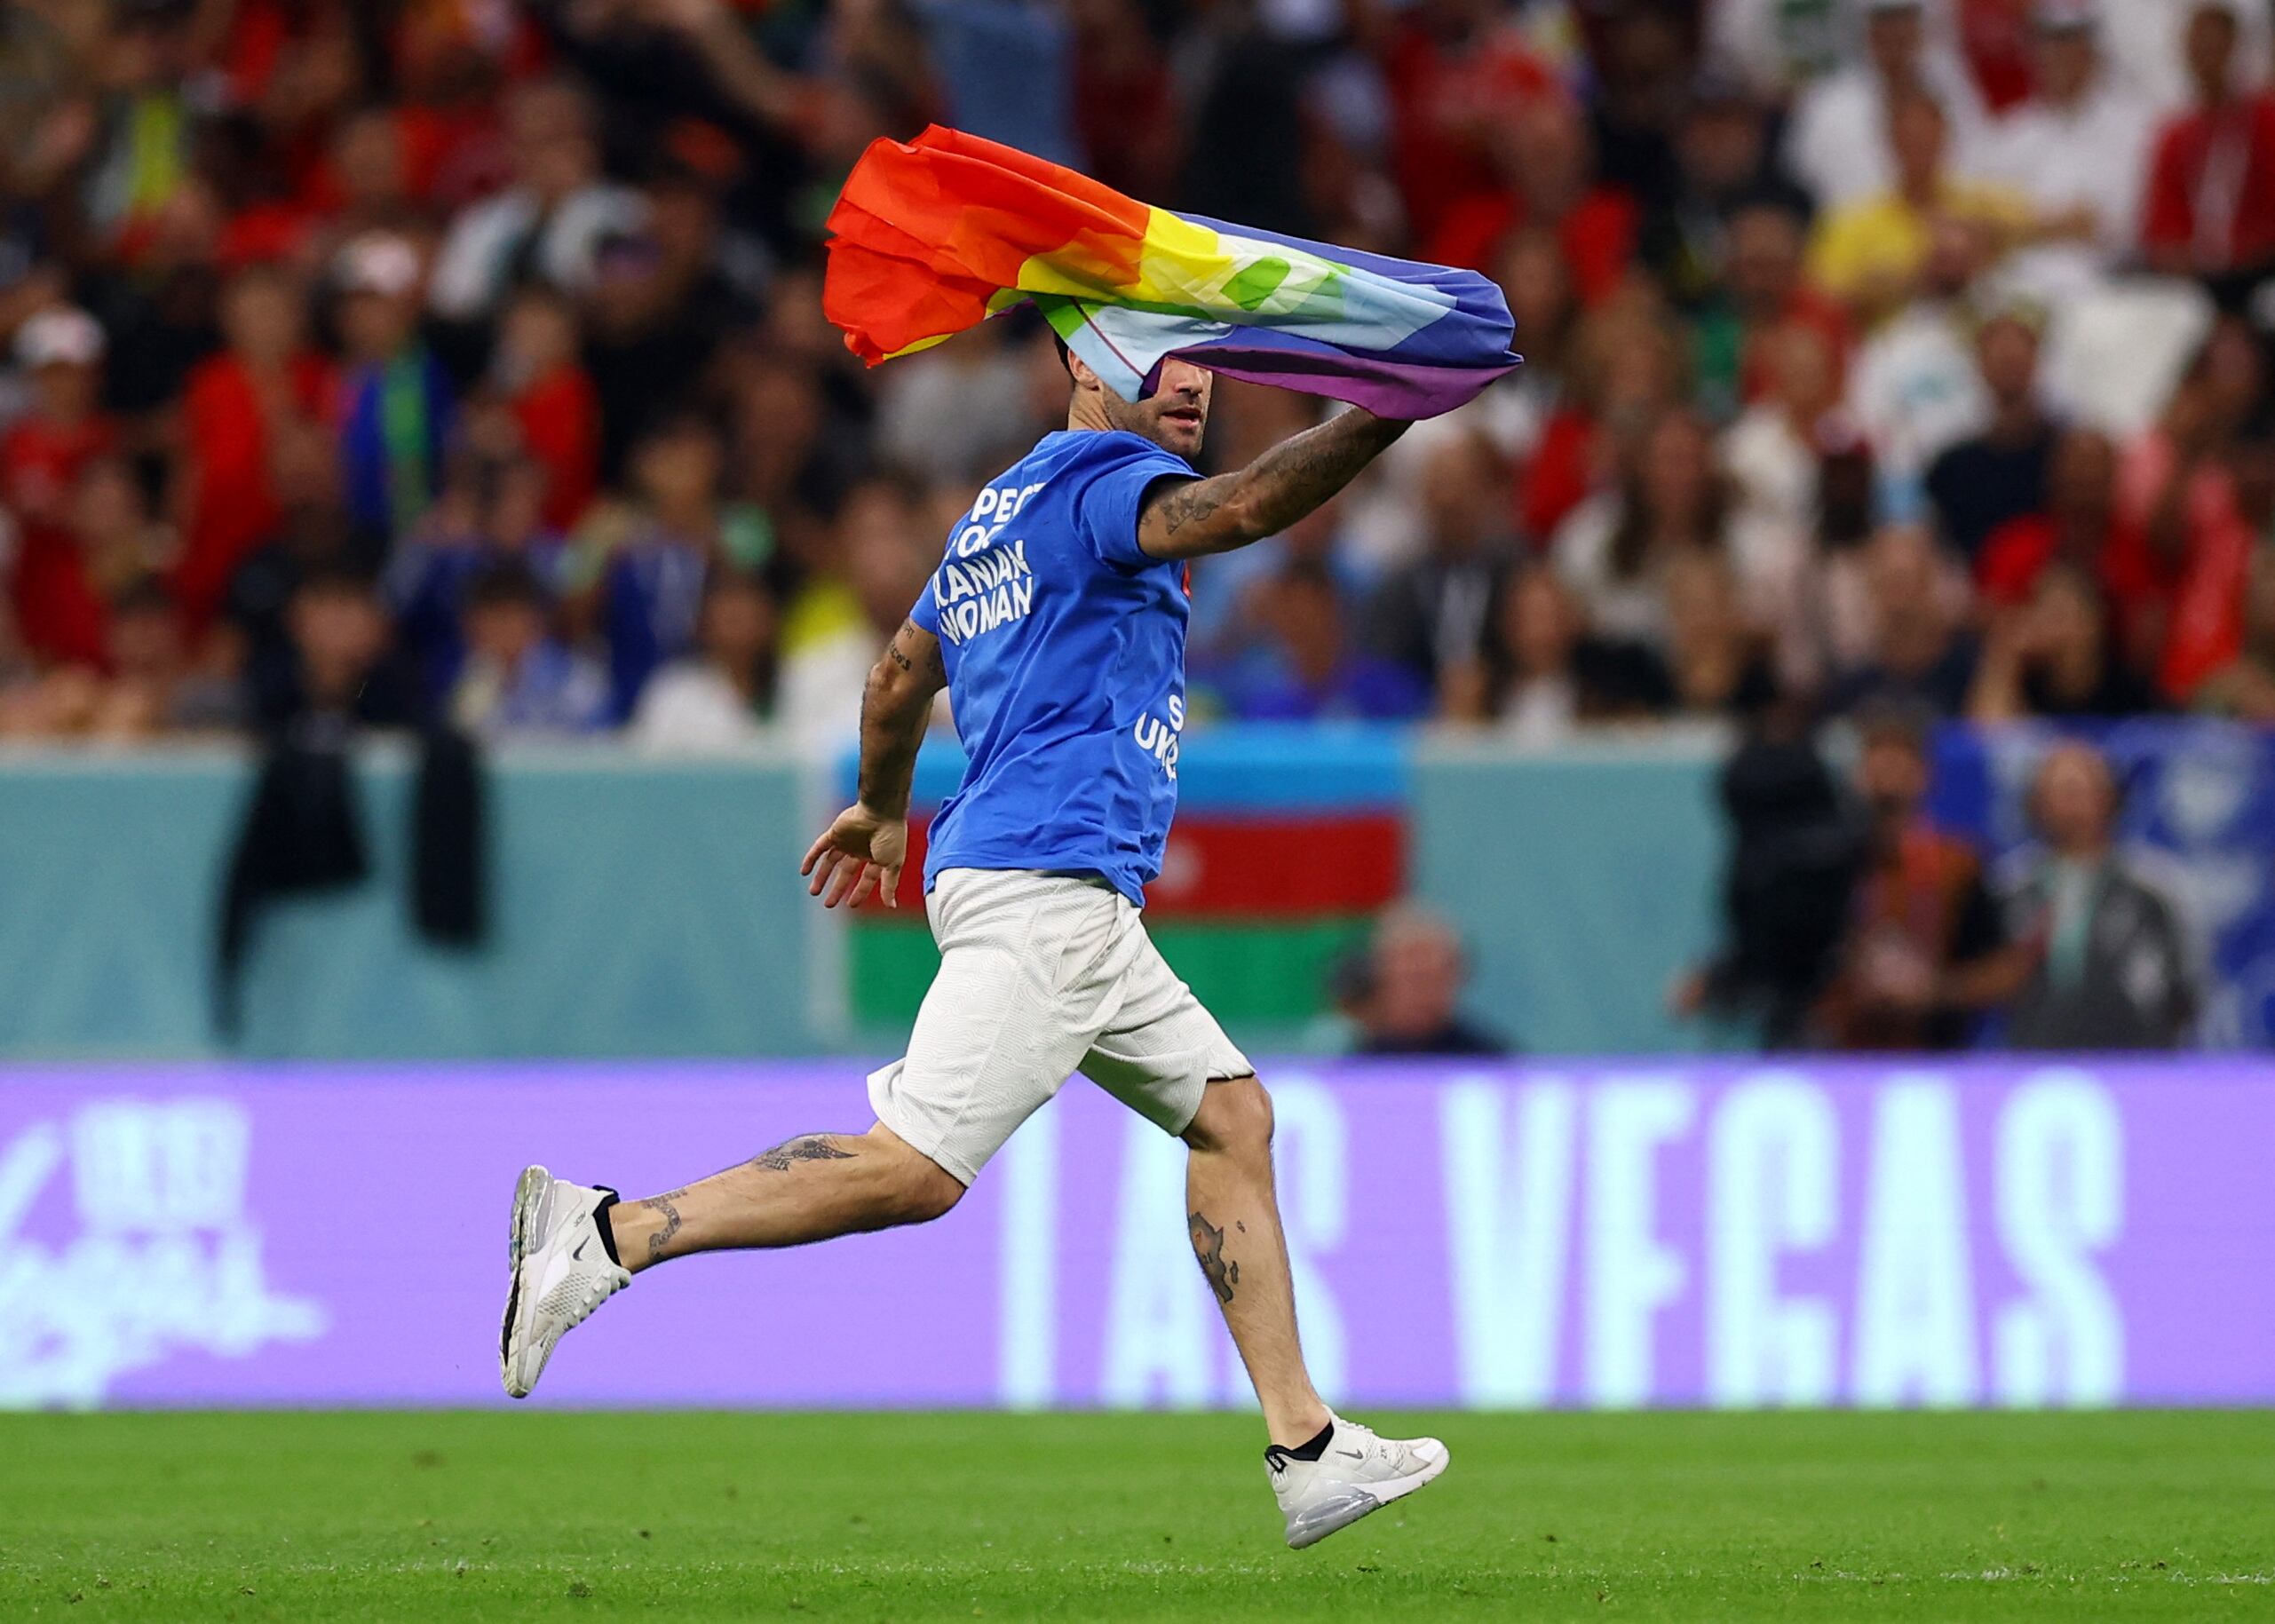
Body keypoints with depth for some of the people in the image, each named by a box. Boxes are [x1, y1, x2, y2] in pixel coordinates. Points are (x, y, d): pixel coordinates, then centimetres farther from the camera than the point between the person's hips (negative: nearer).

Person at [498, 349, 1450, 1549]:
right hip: (1045, 880, -11)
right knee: (919, 1169, -16)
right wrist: (1393, 412, -30)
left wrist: (882, 809, 47)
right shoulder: (1102, 480, -7)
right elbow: (1246, 507, -28)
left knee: (1231, 1113, 11)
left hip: (1074, 904, 11)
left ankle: (1303, 1450, 9)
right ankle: (609, 1236, -13)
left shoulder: (1004, 507, 22)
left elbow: (899, 681, 32)